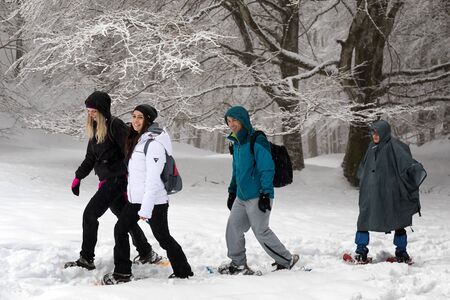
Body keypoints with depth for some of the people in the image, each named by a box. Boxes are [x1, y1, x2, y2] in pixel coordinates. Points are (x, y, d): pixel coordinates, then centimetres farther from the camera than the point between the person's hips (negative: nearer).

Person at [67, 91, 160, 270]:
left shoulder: (115, 126, -12)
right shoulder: (95, 128, 14)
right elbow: (90, 158, 23)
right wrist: (78, 177, 19)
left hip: (116, 179, -9)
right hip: (107, 180, 9)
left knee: (90, 214, -12)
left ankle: (86, 259, -8)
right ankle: (147, 254, 25)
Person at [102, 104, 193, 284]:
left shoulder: (154, 143, -19)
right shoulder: (137, 139, 10)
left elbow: (153, 179, -23)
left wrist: (146, 209, -24)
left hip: (154, 201, -9)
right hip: (135, 199, 9)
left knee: (163, 237, 2)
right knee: (120, 230, 11)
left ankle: (184, 273, 17)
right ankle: (122, 273, 20)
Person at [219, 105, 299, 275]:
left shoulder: (257, 141, -14)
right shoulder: (237, 143, 14)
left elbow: (267, 169, -18)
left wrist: (265, 194, -20)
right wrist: (232, 192, 25)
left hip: (257, 197, -9)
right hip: (241, 197, 9)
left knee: (261, 232, -2)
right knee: (233, 228, 4)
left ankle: (286, 261, 12)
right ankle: (238, 264, 15)